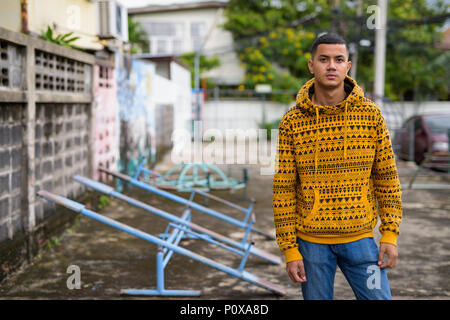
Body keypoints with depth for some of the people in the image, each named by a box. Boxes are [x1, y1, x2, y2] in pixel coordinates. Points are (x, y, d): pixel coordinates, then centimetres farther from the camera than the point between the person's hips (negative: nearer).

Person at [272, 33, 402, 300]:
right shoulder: (292, 122, -4)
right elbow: (283, 190, -2)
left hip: (360, 238, 1)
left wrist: (391, 235, -1)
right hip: (311, 241, 0)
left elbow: (387, 178, 4)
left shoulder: (371, 114, -1)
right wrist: (290, 249, -3)